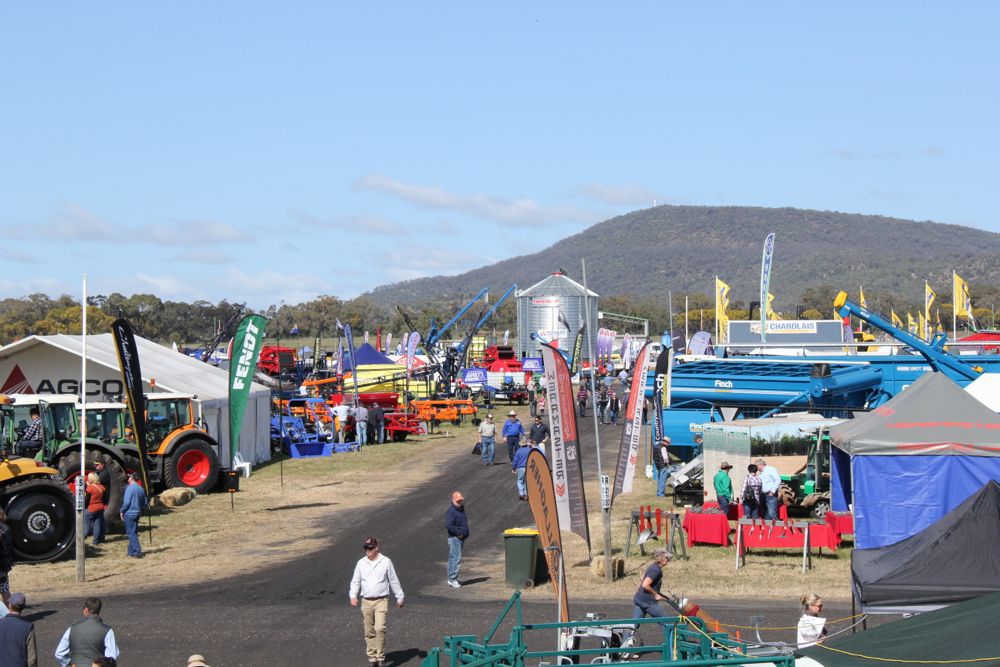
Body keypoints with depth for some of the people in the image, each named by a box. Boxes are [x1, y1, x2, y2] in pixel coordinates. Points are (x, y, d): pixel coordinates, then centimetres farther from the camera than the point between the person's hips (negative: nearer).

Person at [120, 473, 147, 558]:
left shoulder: (130, 488, -15)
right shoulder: (141, 489, 9)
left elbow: (126, 501, -19)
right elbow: (144, 503, 14)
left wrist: (122, 511, -7)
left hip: (129, 514, -8)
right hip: (137, 514, 8)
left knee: (132, 534, -5)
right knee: (133, 533, 16)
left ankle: (137, 552, -10)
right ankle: (131, 551, 22)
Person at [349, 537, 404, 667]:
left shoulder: (386, 562, -1)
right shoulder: (361, 563, 6)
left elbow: (394, 581, 7)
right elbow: (355, 582, 8)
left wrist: (399, 597, 11)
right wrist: (353, 595, -8)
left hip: (381, 601, -3)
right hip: (366, 601, 3)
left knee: (380, 628, -17)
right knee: (369, 632, 6)